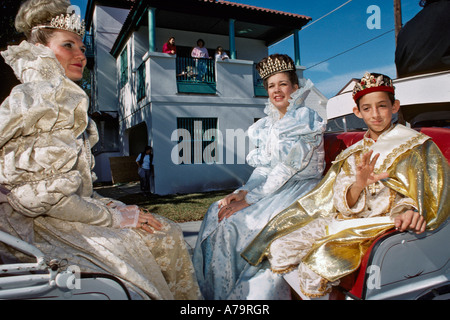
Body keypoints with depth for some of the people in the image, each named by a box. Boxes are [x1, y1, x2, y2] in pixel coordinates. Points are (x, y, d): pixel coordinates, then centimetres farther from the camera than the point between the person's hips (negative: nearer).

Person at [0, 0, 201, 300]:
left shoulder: (67, 101, 16)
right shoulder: (33, 101, -12)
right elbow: (43, 193, -21)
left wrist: (115, 207, 1)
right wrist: (114, 217, -14)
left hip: (71, 210, 8)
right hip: (37, 225, -8)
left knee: (167, 234, -4)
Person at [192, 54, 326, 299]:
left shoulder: (305, 119, -7)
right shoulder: (267, 124, 15)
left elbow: (289, 167, -17)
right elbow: (262, 167, 12)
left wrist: (249, 199, -21)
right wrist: (242, 191, -7)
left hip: (298, 188, -6)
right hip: (270, 187, 7)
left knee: (250, 220, -29)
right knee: (217, 213, -13)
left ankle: (248, 293, -12)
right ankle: (218, 293, -5)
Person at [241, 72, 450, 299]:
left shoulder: (415, 144, 3)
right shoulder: (354, 152, 13)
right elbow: (341, 203, 2)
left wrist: (409, 211, -27)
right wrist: (358, 185, -21)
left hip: (380, 223, -5)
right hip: (344, 221, 5)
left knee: (317, 263, -29)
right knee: (279, 249, -11)